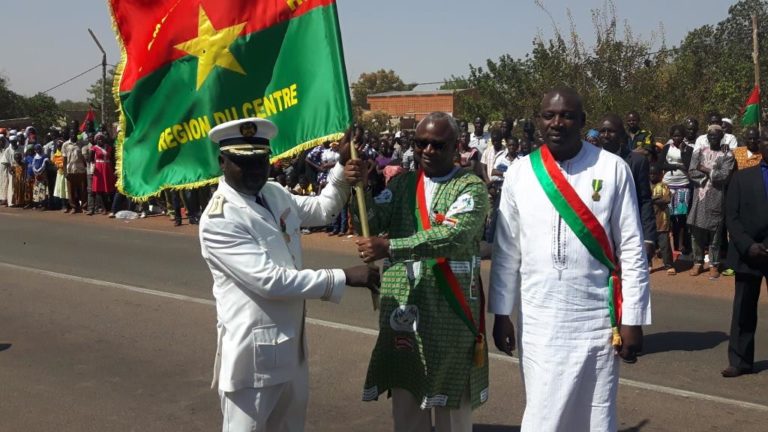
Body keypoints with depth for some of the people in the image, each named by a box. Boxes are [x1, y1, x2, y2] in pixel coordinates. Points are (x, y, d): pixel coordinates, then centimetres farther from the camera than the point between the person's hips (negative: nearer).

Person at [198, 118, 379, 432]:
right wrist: (344, 277, -26)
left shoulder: (274, 193, 5)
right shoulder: (218, 220, -21)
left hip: (290, 342, 9)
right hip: (254, 348, -8)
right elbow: (269, 280, -27)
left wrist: (343, 166, 5)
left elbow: (322, 211, 21)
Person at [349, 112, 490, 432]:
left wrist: (390, 247, -27)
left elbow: (453, 236, -21)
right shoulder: (402, 184, 11)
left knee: (452, 398, 8)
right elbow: (369, 224, -1)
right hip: (401, 306, 4)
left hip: (450, 310, -4)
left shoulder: (471, 187, -5)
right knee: (406, 393, 13)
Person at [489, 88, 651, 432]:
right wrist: (501, 313, 6)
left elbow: (632, 249, -3)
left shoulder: (612, 168, -4)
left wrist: (632, 319, -5)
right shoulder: (519, 172, 1)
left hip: (596, 318, -1)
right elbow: (506, 251, 6)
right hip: (537, 320, 1)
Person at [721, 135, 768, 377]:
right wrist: (748, 245, -12)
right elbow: (731, 217, 1)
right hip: (748, 254, 1)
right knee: (743, 310, 8)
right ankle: (740, 361, 18)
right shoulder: (742, 177, 6)